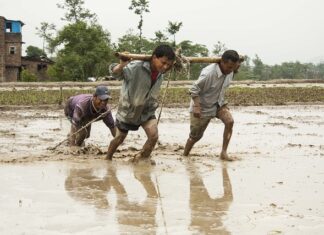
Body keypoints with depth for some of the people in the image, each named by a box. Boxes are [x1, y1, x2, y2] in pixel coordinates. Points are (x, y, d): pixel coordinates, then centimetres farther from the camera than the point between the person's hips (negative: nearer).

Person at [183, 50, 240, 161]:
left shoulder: (229, 72, -8)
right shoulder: (208, 73, -31)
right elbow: (194, 90, -25)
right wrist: (196, 107, -32)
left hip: (218, 103, 6)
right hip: (203, 107, -6)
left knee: (229, 121, -19)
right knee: (195, 136, 4)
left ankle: (224, 153, -13)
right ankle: (184, 156, 28)